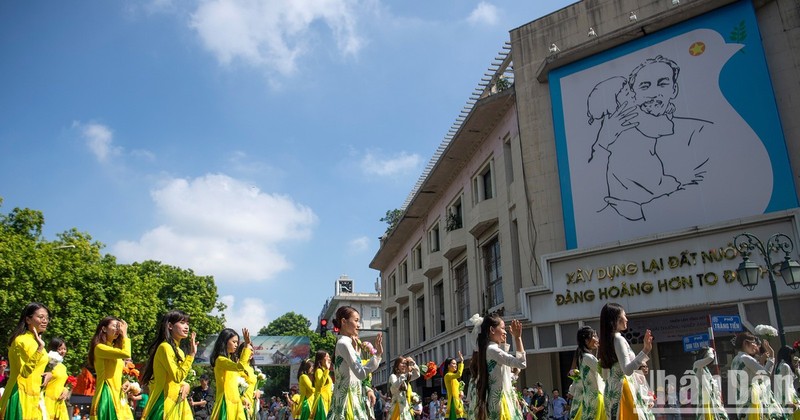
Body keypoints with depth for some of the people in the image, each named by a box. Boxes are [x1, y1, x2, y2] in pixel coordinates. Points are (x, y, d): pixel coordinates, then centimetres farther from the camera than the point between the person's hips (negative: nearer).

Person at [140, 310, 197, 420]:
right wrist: (191, 354, -19)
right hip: (165, 402, -9)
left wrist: (185, 385, -2)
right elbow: (177, 377, -20)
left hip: (177, 401, 9)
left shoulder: (178, 350, 14)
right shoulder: (165, 347, -13)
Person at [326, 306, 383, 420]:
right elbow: (361, 373, -21)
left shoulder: (345, 343, 16)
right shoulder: (343, 343, -13)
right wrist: (377, 354, -23)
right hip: (347, 397, -10)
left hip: (352, 396, 10)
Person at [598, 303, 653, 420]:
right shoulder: (618, 339, -12)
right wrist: (646, 350, -28)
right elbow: (627, 370, -23)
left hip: (611, 390, 9)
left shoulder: (606, 341, 13)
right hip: (622, 390, -9)